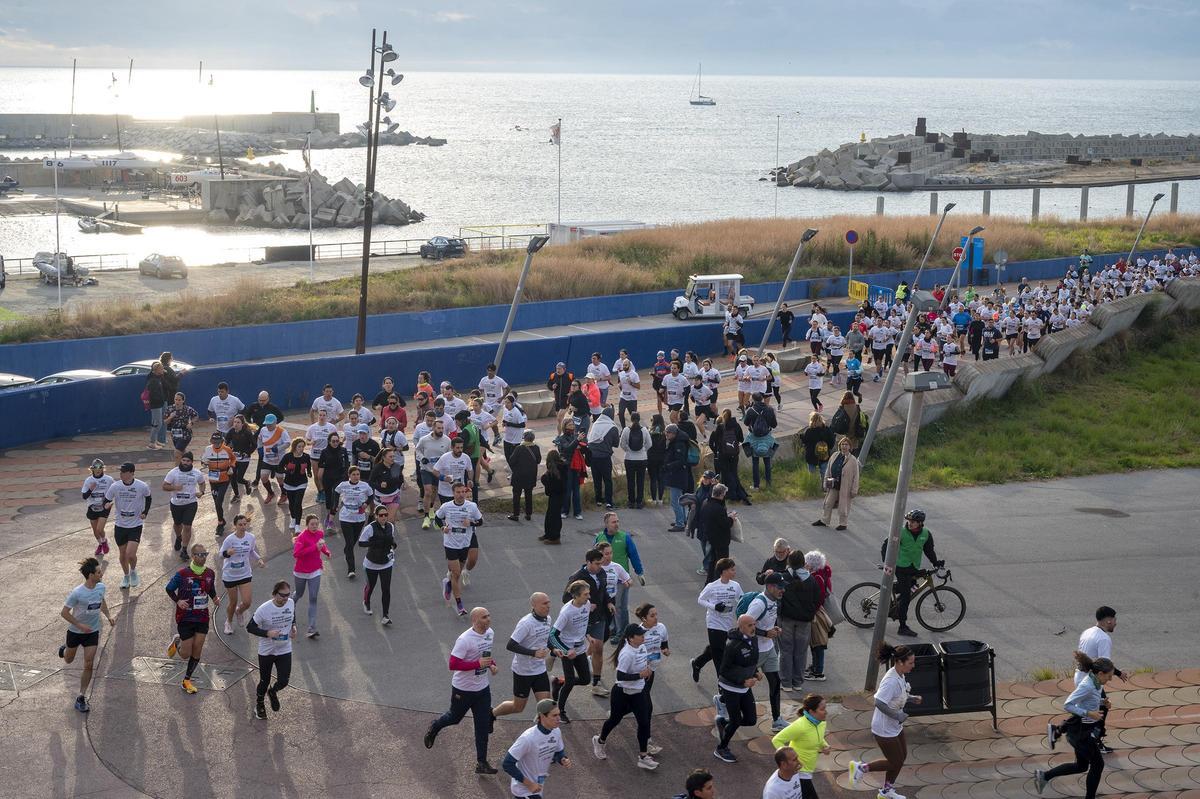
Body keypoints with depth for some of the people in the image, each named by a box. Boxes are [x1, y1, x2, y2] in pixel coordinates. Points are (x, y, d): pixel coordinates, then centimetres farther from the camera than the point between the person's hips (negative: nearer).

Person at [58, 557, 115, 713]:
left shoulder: (101, 587, -10)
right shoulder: (77, 593, -29)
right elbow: (64, 613, -20)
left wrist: (108, 616, 0)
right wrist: (80, 626, -24)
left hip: (93, 632, 3)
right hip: (75, 631, -3)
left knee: (89, 665, -3)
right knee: (69, 660, 21)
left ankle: (81, 698, 7)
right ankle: (65, 649, 59)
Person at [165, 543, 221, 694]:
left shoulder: (210, 573, 0)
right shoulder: (182, 574, -14)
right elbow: (169, 588, -1)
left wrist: (215, 599, -5)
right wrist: (178, 601, -16)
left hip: (202, 618, 4)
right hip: (185, 618, -4)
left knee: (197, 652, 2)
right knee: (186, 655, 0)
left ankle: (187, 681, 20)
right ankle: (176, 642, 35)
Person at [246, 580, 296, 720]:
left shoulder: (291, 603, -9)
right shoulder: (264, 609, -24)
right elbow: (250, 627, -15)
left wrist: (293, 627, -5)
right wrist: (267, 633, -28)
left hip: (285, 650, 3)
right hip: (266, 651, -3)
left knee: (283, 681, -2)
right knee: (264, 681, 12)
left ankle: (272, 692, 35)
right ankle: (259, 704, 41)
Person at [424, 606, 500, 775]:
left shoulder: (490, 633, -1)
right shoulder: (465, 639, -26)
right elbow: (453, 664, -27)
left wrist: (492, 664, 1)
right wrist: (478, 663, -31)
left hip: (483, 687, 6)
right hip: (463, 689, -6)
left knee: (483, 726, 4)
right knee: (455, 717, 17)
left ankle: (482, 763, 11)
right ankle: (434, 728, 50)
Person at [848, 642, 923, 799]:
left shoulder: (900, 676, 0)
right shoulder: (892, 681, -31)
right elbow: (879, 702, -38)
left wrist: (911, 698, 3)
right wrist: (898, 715, -29)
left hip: (895, 726, 10)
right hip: (885, 729, -10)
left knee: (902, 756, 20)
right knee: (895, 763, 4)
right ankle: (860, 768, 17)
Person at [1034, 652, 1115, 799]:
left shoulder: (1096, 682, 2)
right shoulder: (1087, 686, -26)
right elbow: (1067, 705, -26)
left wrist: (1102, 702, 3)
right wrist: (1088, 713, -28)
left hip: (1086, 729, 10)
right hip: (1080, 730, -10)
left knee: (1081, 766, 19)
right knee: (1097, 764, 4)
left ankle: (1044, 776, 24)